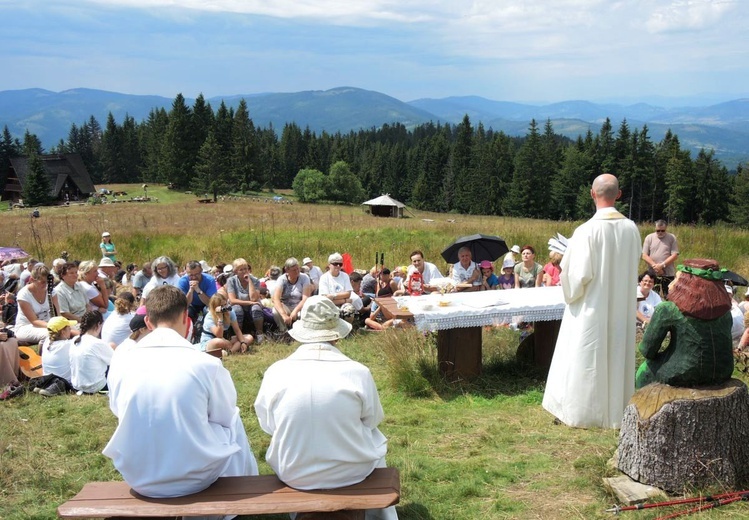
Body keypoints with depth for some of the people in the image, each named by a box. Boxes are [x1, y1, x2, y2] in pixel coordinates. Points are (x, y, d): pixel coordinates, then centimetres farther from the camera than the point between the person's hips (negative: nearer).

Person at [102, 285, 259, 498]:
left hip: (137, 478, 3)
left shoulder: (122, 364, -7)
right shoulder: (207, 364, -14)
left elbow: (120, 414, 10)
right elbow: (226, 418, 1)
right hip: (194, 477, -3)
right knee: (235, 424, 25)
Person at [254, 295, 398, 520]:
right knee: (374, 436, 31)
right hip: (352, 471, -1)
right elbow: (373, 419, 0)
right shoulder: (358, 372, -16)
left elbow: (267, 425, 1)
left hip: (293, 474, 1)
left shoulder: (275, 372, -13)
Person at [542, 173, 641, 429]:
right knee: (617, 356, 16)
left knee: (584, 359, 6)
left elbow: (580, 274, -20)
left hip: (591, 308, -5)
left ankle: (579, 411, 15)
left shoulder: (586, 231, -20)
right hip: (622, 308, 5)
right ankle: (616, 408, 27)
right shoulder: (631, 228, -3)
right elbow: (634, 263, 10)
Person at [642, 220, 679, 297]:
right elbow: (644, 255, -2)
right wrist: (655, 265, -15)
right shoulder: (649, 238, 4)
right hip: (652, 274, 1)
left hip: (668, 274, -1)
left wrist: (662, 265, -16)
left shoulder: (672, 238, 1)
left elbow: (675, 255, -6)